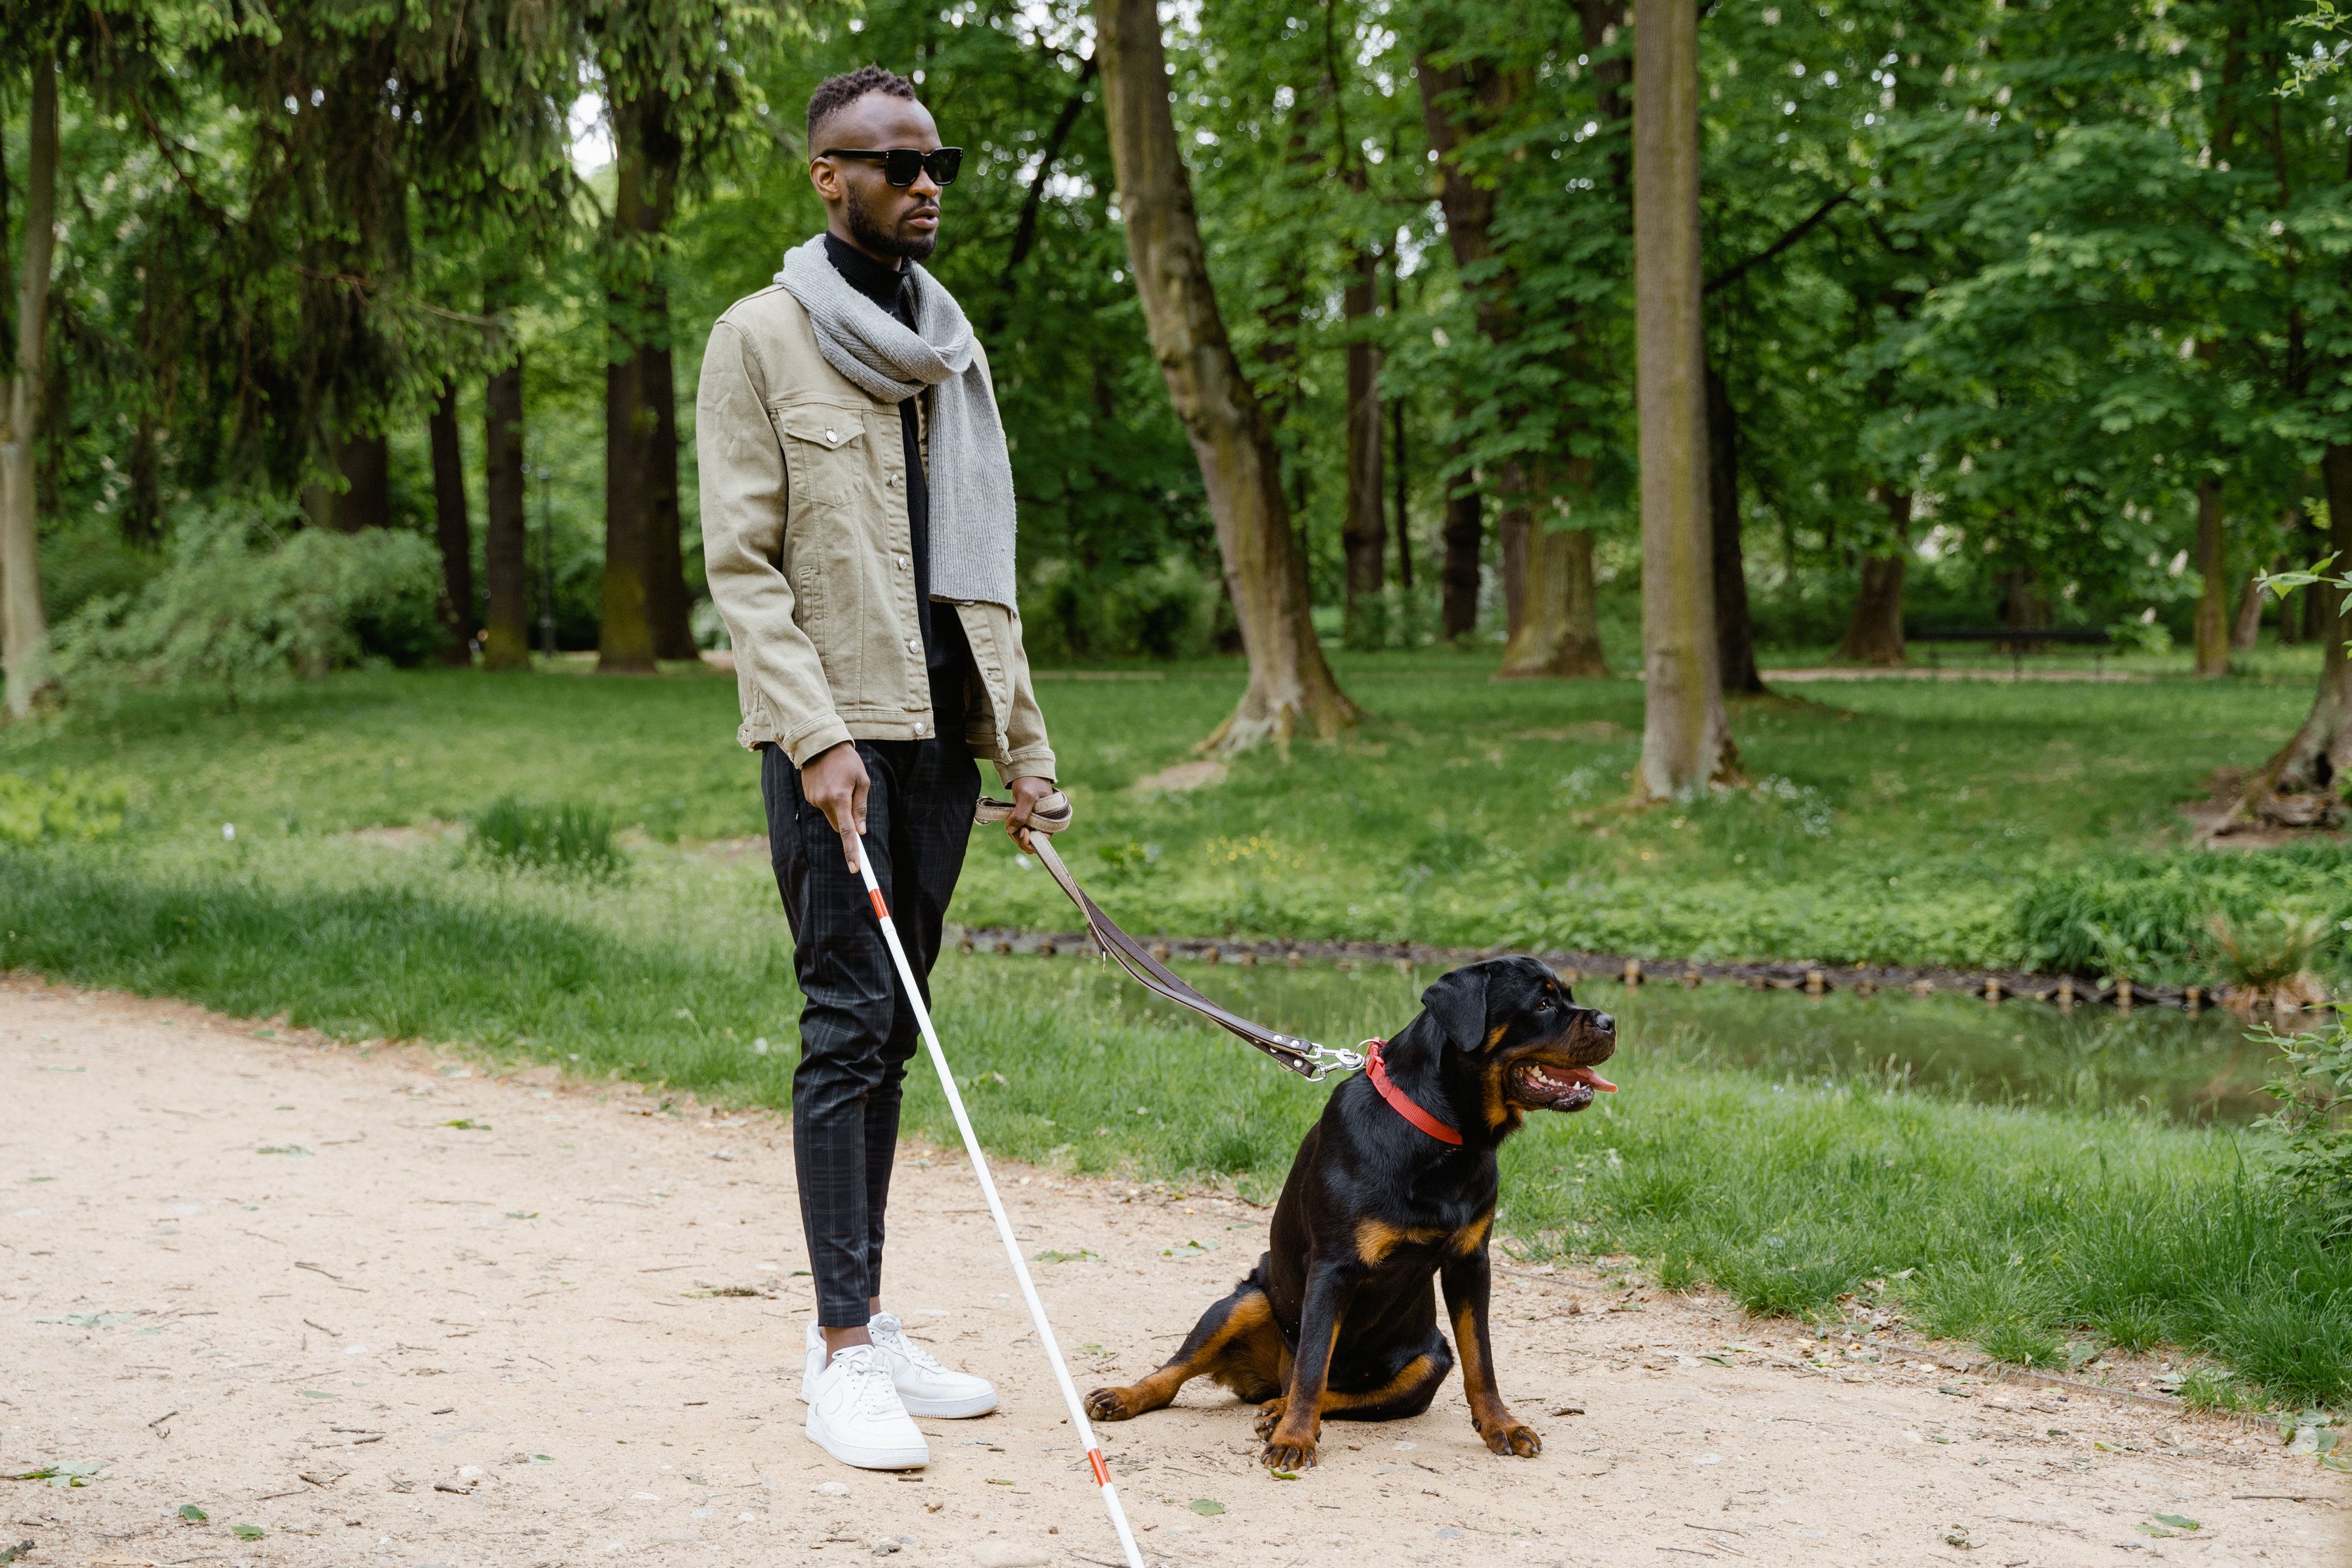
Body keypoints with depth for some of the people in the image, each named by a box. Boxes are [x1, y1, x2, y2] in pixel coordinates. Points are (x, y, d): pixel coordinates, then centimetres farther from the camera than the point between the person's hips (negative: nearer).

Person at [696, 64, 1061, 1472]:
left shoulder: (952, 347, 17)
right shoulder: (762, 338, -2)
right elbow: (743, 563, -8)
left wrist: (1023, 743, 14)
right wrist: (817, 734, -18)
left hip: (941, 730, 6)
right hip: (835, 732, -6)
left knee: (891, 1028, 8)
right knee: (852, 1023, -9)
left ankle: (870, 1326, 14)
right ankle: (845, 1352, -5)